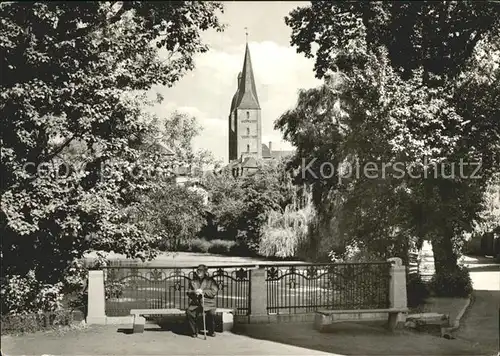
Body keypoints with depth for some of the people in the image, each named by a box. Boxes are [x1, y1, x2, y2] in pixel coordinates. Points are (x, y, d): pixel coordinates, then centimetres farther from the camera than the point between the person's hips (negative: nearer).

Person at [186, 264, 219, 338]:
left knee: (211, 312, -32)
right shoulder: (193, 281, 17)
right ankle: (194, 332, -7)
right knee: (189, 312, -27)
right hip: (195, 303, 2)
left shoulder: (210, 280, 7)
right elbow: (188, 292, 15)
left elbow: (214, 292, -4)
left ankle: (211, 331, -4)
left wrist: (203, 292, -14)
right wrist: (194, 292, -9)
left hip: (208, 303, -2)